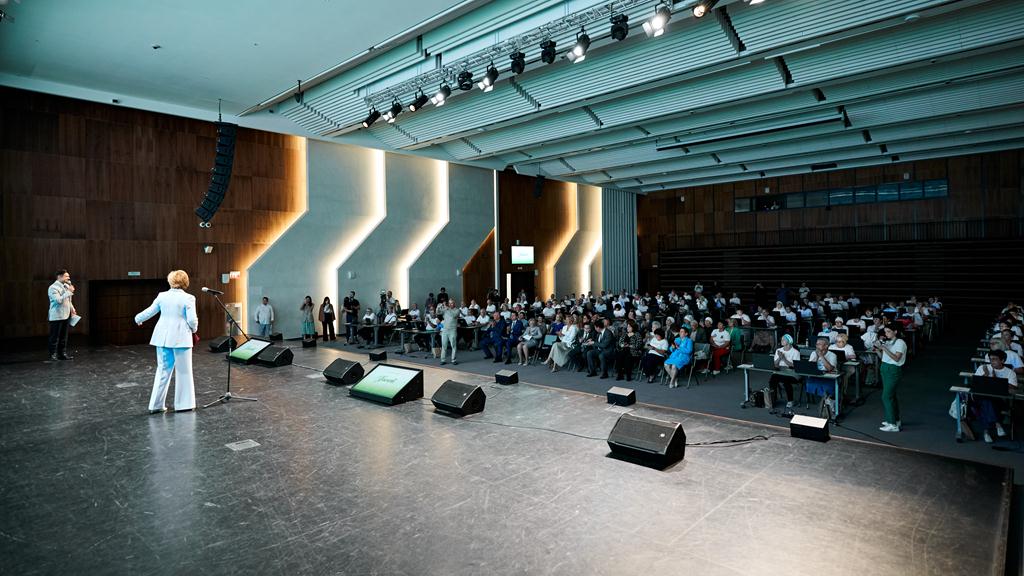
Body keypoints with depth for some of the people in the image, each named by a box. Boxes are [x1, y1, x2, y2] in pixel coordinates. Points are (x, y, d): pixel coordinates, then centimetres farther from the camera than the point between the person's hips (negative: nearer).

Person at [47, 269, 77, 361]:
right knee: (55, 337, 0)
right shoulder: (53, 288, -12)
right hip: (56, 316, -7)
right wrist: (69, 292, -22)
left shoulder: (66, 286, 12)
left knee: (64, 336, 11)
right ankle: (53, 354, 7)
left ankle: (63, 353, 17)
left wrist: (72, 309, 14)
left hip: (66, 315, 7)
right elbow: (58, 300, -25)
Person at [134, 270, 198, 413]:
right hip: (181, 339, -4)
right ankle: (183, 404, 12)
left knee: (163, 370, 13)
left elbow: (150, 311, 13)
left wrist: (138, 319, 34)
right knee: (183, 371, 6)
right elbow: (192, 320, -13)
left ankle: (156, 405, 15)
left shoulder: (162, 296, 2)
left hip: (163, 337, 4)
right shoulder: (188, 298, -11)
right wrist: (194, 329, 9)